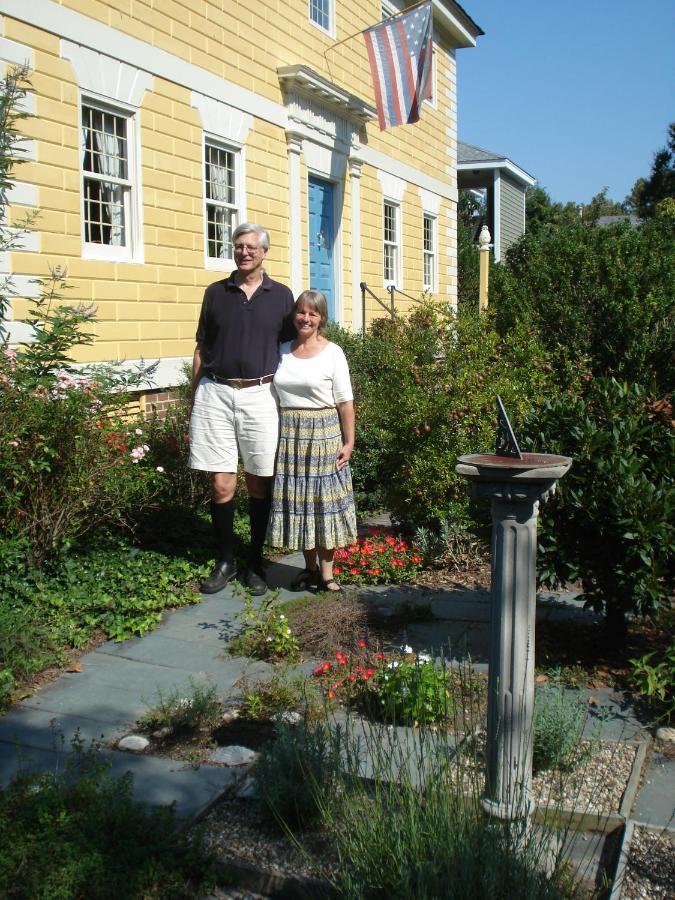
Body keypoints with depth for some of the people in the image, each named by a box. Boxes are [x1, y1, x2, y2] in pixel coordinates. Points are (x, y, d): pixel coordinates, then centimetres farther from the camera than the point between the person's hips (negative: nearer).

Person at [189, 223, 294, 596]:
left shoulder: (281, 295, 8)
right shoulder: (215, 293, 10)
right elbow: (201, 349, 12)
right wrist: (194, 398, 8)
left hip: (260, 395, 0)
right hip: (216, 393, 1)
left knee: (259, 483, 4)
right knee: (222, 484, -1)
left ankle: (255, 564, 17)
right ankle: (225, 561, 15)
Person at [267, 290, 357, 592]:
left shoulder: (332, 352, -3)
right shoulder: (282, 351, 7)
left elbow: (345, 402, -4)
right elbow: (274, 396, 10)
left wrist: (349, 442, -7)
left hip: (323, 433, -3)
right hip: (288, 434, 3)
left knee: (324, 498, 1)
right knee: (296, 499, 7)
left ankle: (326, 572, 12)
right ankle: (309, 567, 22)